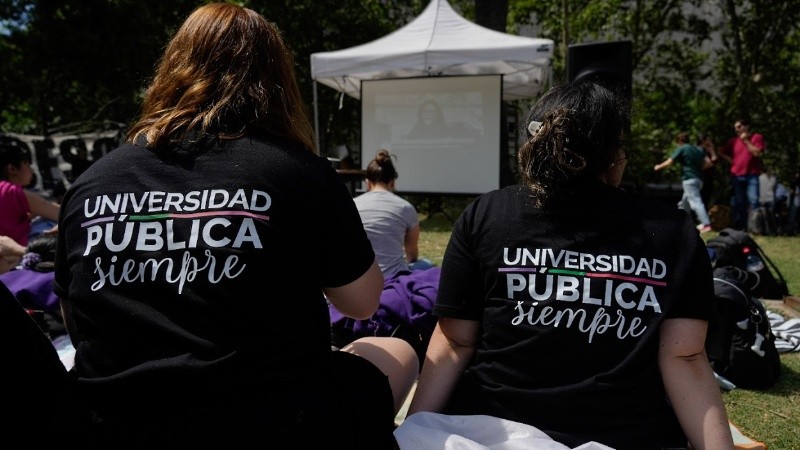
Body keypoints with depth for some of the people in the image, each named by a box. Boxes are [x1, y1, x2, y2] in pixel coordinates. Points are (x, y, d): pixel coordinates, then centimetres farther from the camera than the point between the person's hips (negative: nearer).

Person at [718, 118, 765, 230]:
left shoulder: (757, 137, 2)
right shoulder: (733, 140, 11)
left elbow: (758, 153, -11)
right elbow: (721, 152, 19)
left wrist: (746, 140, -8)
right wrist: (730, 160, 6)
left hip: (752, 175, -3)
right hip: (736, 176, 3)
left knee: (753, 200, -12)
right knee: (738, 202, 7)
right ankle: (739, 226, 14)